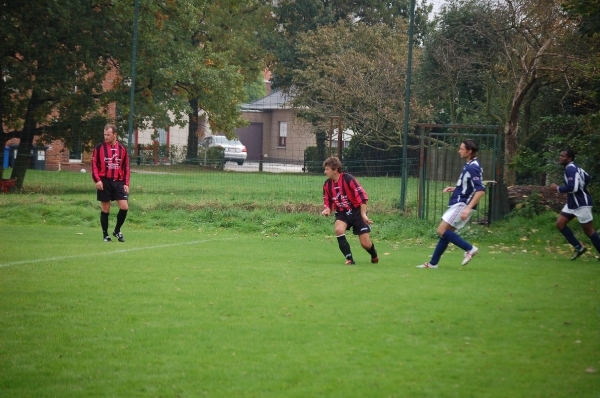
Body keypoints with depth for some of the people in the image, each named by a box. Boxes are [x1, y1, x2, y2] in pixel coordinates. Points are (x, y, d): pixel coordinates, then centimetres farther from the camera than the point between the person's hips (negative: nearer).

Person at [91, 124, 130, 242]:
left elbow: (126, 167, 10)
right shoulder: (99, 148, 0)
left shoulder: (122, 149, 7)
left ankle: (117, 231, 13)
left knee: (124, 207, -7)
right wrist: (97, 180, -13)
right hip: (104, 182, -2)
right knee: (105, 209, 3)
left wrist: (126, 183, 2)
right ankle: (105, 234, 14)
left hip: (118, 182, 2)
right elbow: (94, 165, -1)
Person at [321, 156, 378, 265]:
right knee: (338, 229, -30)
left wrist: (363, 214, -23)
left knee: (365, 243, -8)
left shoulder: (348, 179, -20)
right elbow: (328, 203, 10)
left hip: (356, 211, -4)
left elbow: (362, 196, -20)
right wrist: (327, 210, -13)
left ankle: (374, 256, 29)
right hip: (342, 213, 4)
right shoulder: (327, 185, -2)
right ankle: (349, 259, -18)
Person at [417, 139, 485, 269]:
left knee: (442, 230, -11)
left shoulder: (472, 167, -18)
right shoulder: (469, 165, 12)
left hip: (461, 205, -10)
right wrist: (454, 189, 14)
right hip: (458, 204, 10)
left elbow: (480, 190, -26)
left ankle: (469, 248, -9)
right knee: (445, 232, 12)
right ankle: (433, 263, 17)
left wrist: (468, 208, -30)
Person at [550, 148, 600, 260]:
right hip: (572, 203, 10)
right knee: (560, 223, 4)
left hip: (581, 204, -10)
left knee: (588, 230, -1)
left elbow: (573, 188, -30)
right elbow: (587, 178, 22)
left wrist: (557, 188, -18)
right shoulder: (574, 167, 10)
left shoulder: (570, 169, -20)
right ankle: (579, 247, 11)